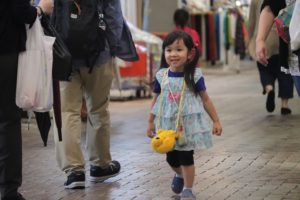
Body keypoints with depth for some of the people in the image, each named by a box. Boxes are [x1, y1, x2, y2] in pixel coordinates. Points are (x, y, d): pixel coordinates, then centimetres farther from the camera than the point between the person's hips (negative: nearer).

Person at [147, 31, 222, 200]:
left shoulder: (194, 76, -11)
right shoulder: (161, 76, -4)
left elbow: (205, 99, -2)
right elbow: (156, 100, 8)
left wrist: (216, 121, 0)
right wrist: (151, 123, 12)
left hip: (188, 122, -3)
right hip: (168, 123, 3)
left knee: (186, 157, 0)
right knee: (171, 157, 12)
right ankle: (180, 175, 44)